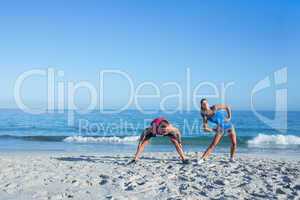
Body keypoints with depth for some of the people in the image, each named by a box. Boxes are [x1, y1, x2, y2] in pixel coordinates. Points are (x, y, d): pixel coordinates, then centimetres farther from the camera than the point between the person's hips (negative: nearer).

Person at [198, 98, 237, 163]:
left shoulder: (215, 107, -13)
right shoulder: (205, 117, -8)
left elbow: (227, 107, -2)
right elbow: (205, 129, -7)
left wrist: (229, 117, -7)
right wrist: (214, 130, -13)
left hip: (228, 125, 0)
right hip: (220, 129, 0)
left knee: (234, 143, -7)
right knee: (213, 145, -8)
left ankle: (232, 158, 16)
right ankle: (202, 159, -6)